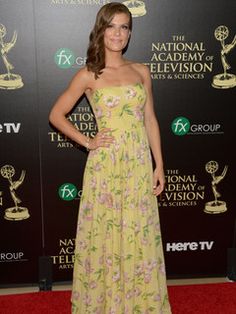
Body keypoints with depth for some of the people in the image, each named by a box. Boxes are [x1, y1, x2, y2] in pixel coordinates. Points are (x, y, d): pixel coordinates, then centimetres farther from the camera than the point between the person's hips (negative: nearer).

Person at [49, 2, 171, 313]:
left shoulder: (141, 71, 7)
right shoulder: (88, 75, -2)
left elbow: (150, 119, 8)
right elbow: (56, 115, 3)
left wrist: (159, 165, 5)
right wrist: (87, 142, -4)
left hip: (140, 165, 3)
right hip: (106, 165, -2)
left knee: (140, 236, 10)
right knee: (105, 236, 7)